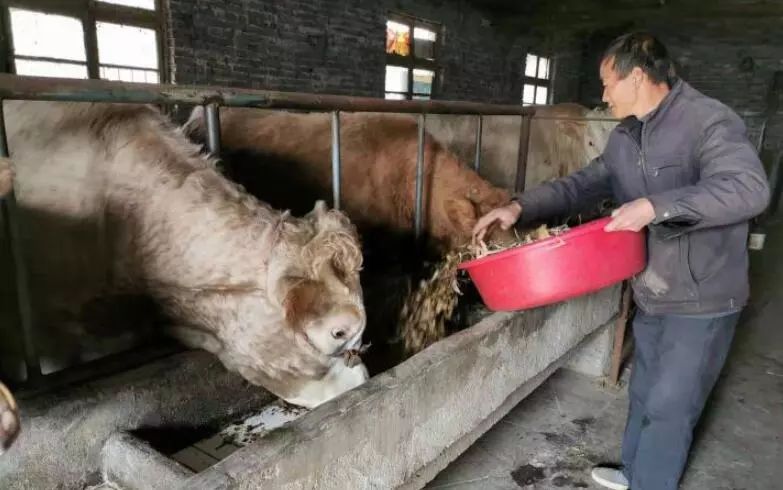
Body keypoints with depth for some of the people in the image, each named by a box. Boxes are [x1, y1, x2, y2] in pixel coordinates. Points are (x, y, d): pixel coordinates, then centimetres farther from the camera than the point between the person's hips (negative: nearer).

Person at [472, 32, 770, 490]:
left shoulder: (709, 121, -19)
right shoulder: (626, 136, 6)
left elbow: (749, 188, -31)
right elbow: (583, 184, 10)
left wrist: (656, 206, -38)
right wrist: (520, 206, -2)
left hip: (702, 300, -8)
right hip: (652, 295, 8)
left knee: (669, 406, 4)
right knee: (644, 393, 22)